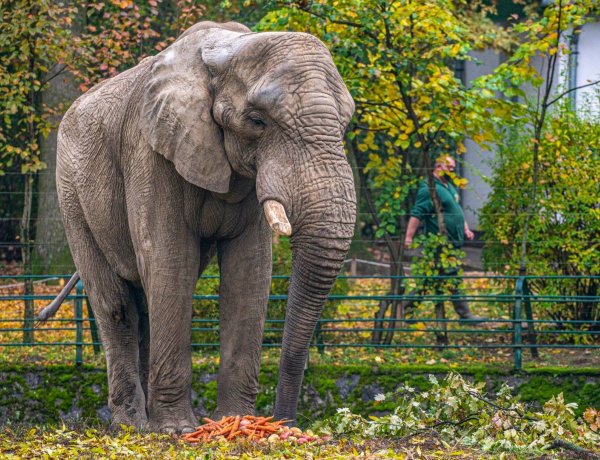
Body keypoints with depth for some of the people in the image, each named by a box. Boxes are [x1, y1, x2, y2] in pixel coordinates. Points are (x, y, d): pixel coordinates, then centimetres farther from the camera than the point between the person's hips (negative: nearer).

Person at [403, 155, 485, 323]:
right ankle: (465, 314, -5)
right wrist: (409, 237, -26)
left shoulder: (449, 186, 19)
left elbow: (457, 210, 30)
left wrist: (466, 229, 18)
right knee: (453, 279, -8)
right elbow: (417, 213, -20)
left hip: (453, 242, 10)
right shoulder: (429, 188, -13)